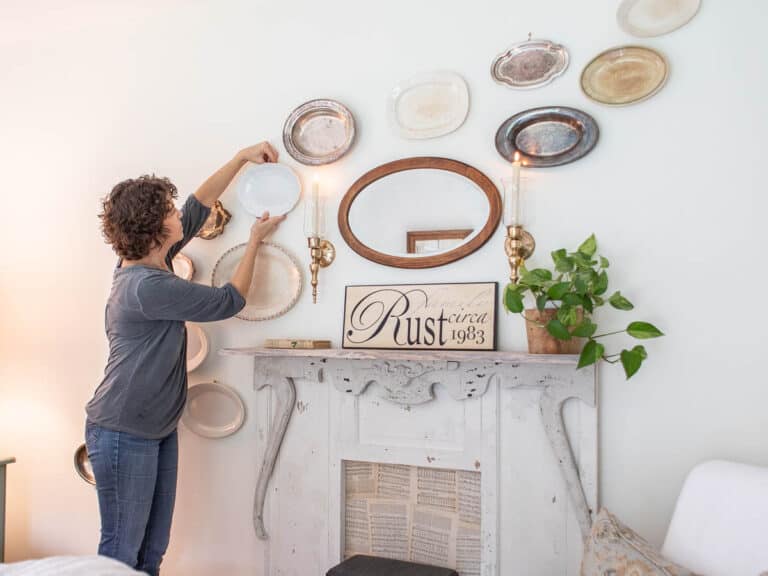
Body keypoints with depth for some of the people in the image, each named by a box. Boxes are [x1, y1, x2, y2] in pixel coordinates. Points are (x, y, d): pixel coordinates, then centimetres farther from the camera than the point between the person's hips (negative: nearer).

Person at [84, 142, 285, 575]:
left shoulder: (147, 262, 4)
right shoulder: (147, 286, -24)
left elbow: (200, 206, 11)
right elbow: (230, 301, -15)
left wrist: (243, 158, 9)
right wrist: (255, 240, -3)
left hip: (158, 429, 9)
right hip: (124, 434, -9)